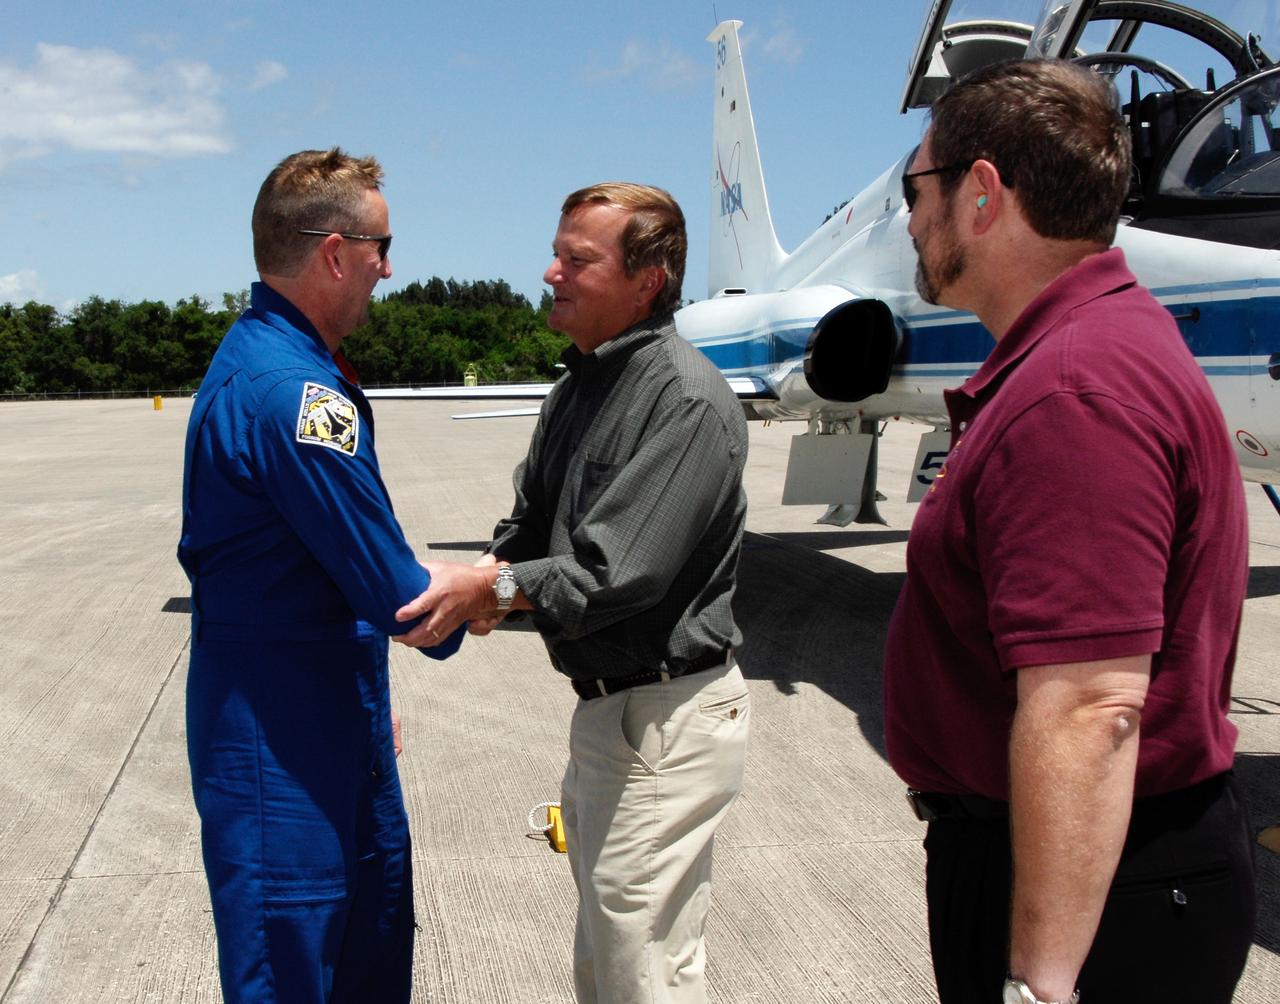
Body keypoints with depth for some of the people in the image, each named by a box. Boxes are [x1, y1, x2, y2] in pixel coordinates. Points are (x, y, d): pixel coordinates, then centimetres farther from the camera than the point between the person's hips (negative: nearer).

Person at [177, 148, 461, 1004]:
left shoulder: (265, 356, 9)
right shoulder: (292, 391, -25)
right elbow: (388, 582, -22)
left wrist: (368, 695, 19)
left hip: (335, 712, 10)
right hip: (283, 739, -10)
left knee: (377, 933, 22)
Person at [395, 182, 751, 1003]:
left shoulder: (687, 398, -19)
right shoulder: (581, 385, 11)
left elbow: (620, 570, -26)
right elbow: (531, 516, 17)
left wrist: (492, 586, -20)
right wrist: (492, 582, -3)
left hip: (667, 715, -10)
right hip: (607, 704, 10)